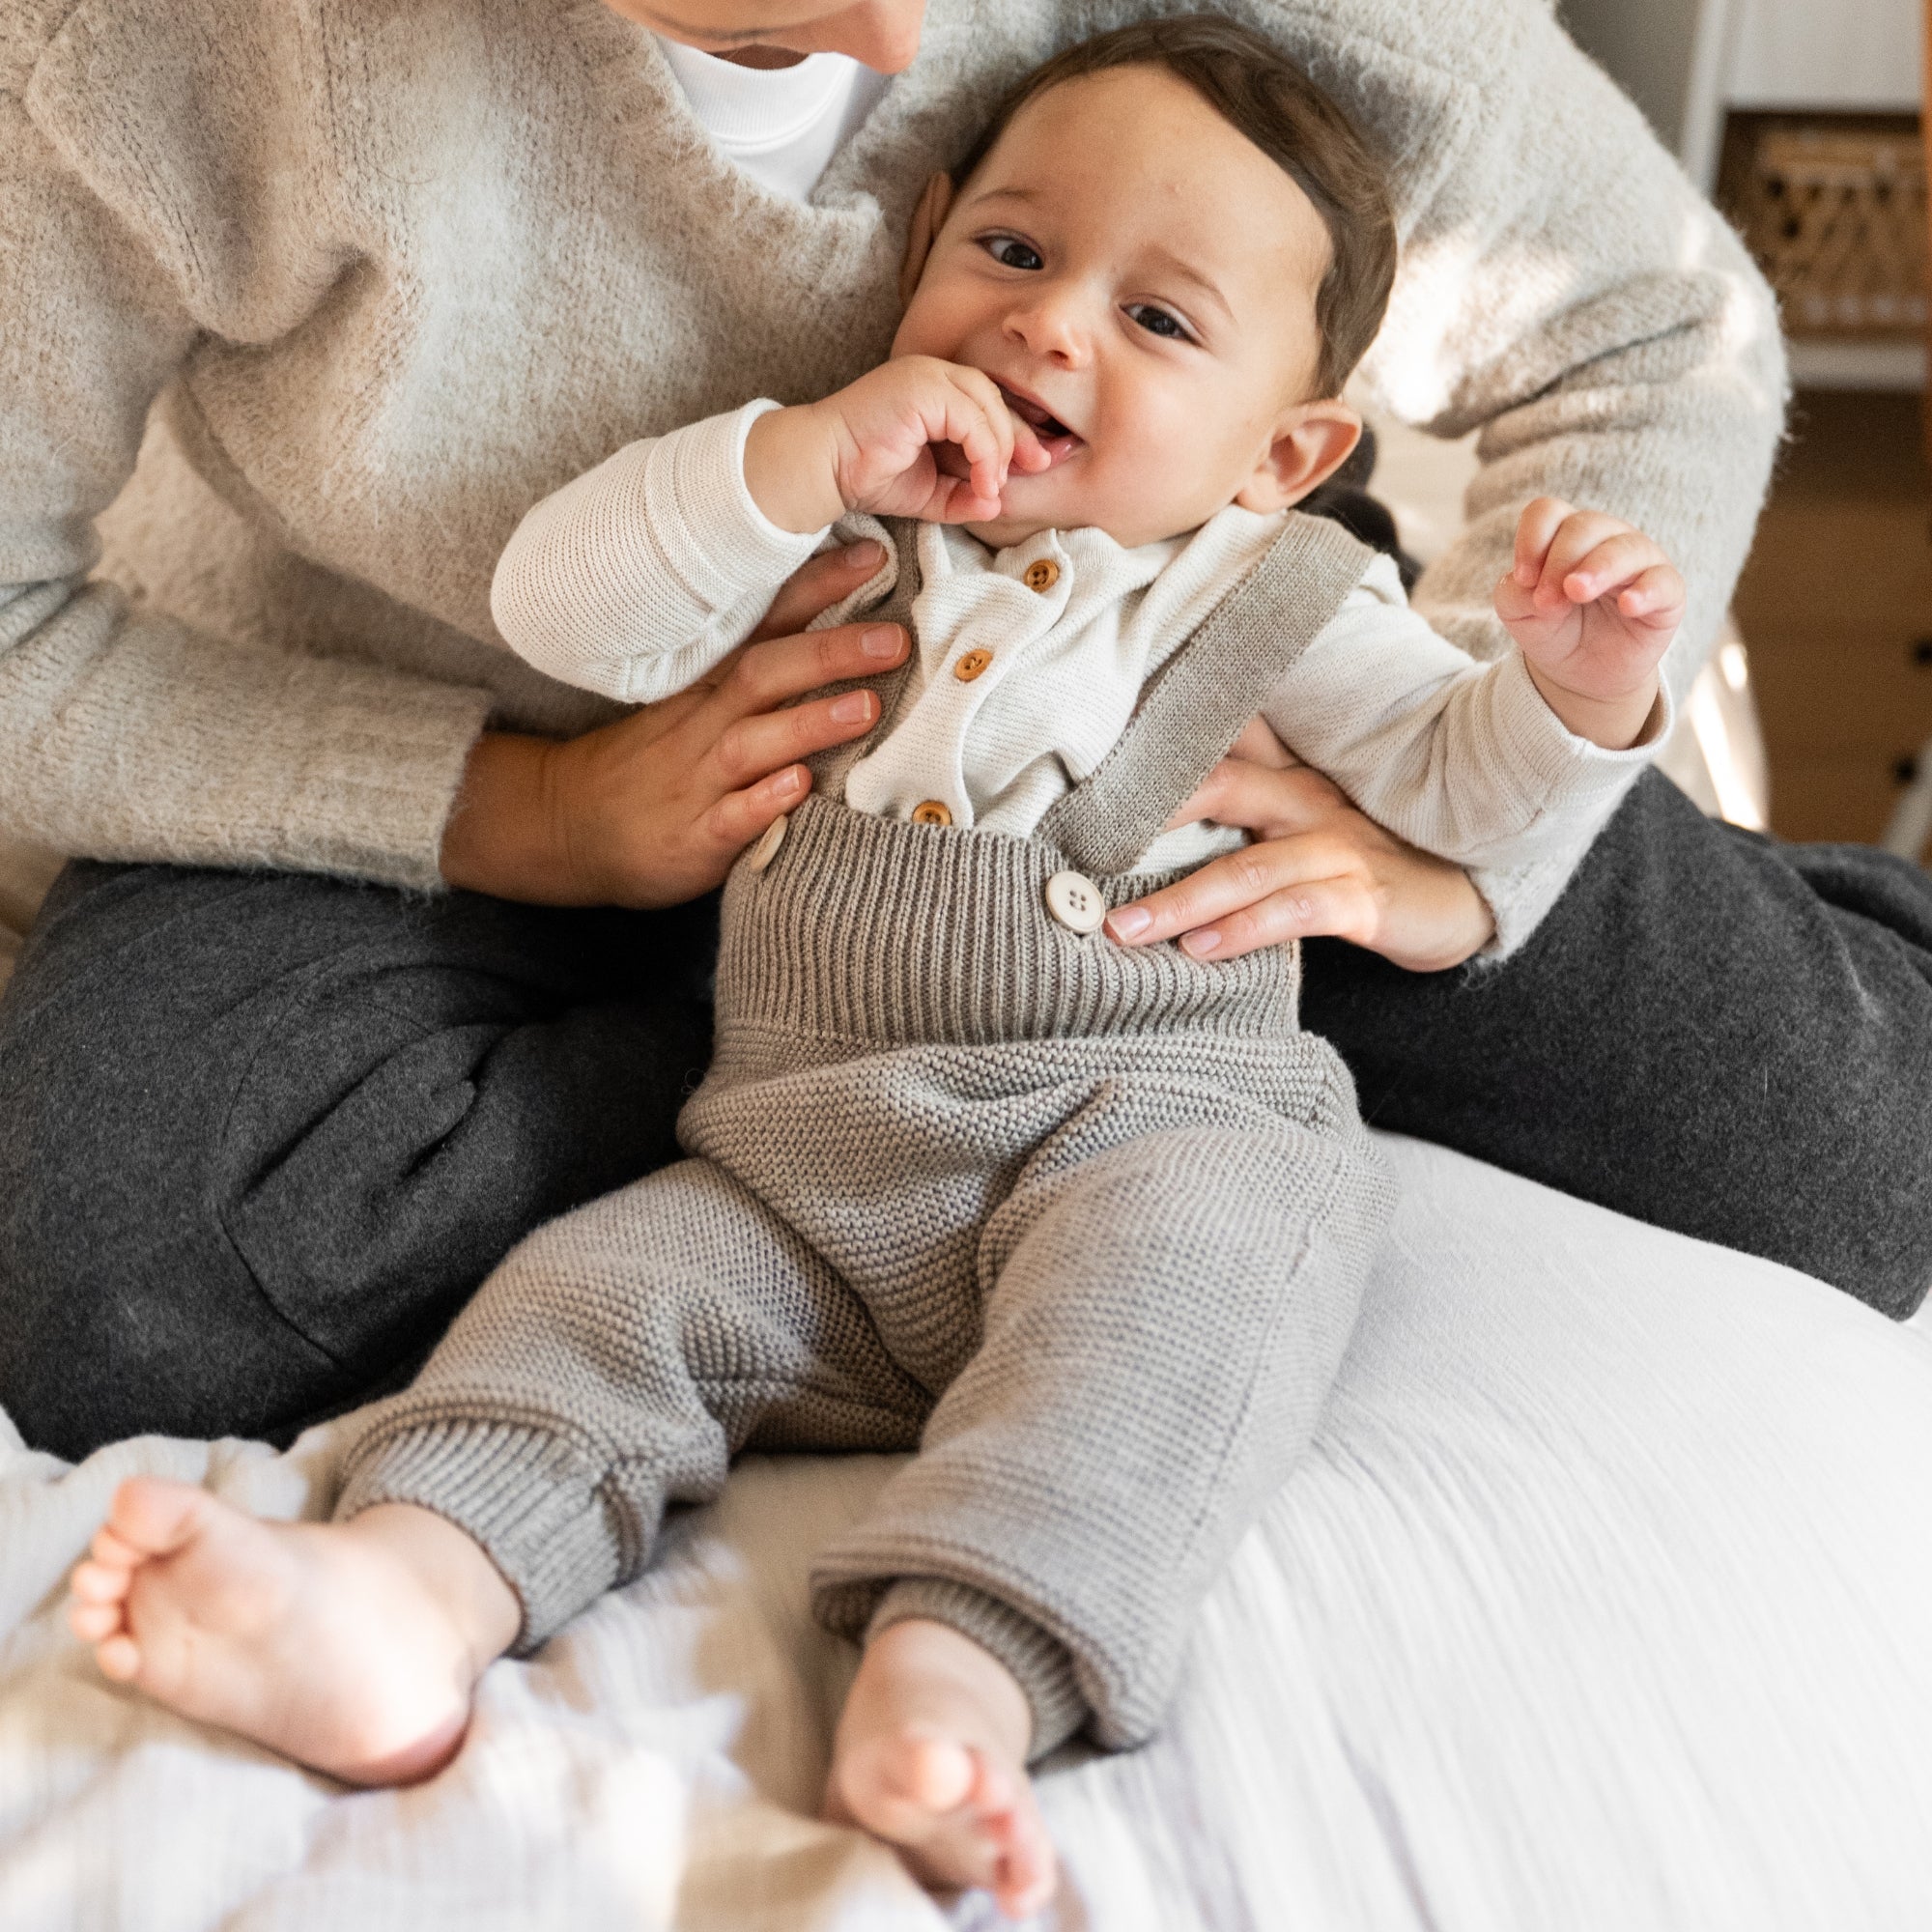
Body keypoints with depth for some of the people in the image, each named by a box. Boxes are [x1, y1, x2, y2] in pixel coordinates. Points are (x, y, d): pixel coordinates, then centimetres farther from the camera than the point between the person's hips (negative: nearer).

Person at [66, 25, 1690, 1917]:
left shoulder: (1273, 596, 8)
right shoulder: (827, 538, 10)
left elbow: (1463, 782, 10)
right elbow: (560, 604, -3)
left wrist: (1574, 694, -12)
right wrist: (804, 456, -14)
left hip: (1145, 1127, -3)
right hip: (806, 1169, 3)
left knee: (1180, 1263, -35)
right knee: (597, 1285, -18)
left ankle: (956, 1667, -52)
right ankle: (408, 1590, -39)